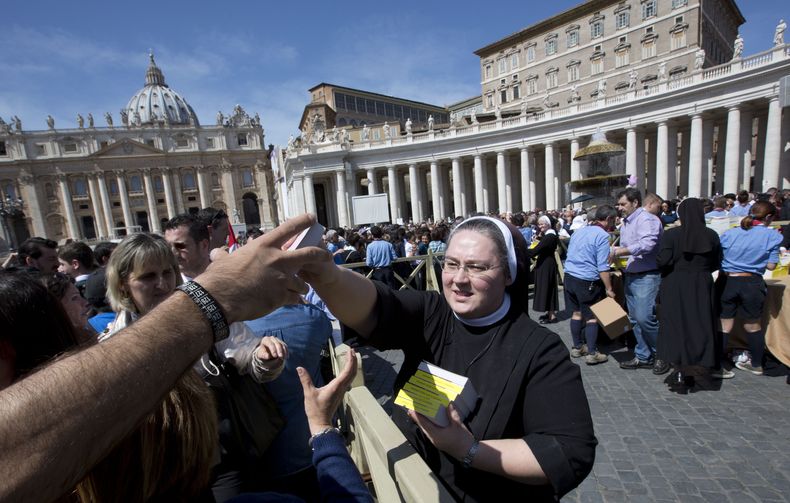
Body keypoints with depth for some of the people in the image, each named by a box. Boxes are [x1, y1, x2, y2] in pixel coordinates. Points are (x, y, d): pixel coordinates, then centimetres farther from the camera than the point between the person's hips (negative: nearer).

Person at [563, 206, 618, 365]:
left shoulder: (579, 231, 12)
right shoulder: (602, 236, -12)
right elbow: (602, 267, -17)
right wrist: (609, 289, -11)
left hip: (569, 277, 7)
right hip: (588, 281, -7)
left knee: (576, 313, 16)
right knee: (592, 316, 4)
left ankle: (577, 347, 26)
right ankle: (592, 353, 9)